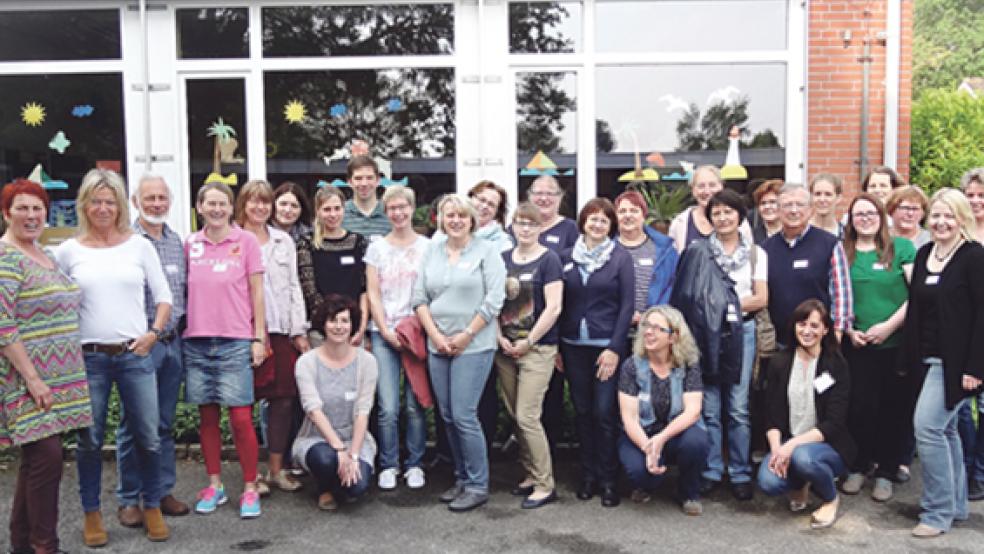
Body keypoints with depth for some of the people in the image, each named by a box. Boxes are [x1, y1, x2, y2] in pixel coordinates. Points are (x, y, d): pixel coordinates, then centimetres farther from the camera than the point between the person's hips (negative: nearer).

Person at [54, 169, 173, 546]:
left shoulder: (139, 245, 4)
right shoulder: (68, 251, 3)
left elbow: (163, 296, 8)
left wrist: (153, 333, -4)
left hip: (135, 355, 0)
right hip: (88, 358, 0)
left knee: (148, 437, 4)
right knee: (90, 441, 7)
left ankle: (152, 507, 21)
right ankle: (91, 514, 23)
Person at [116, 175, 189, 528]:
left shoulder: (177, 241, 11)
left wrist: (181, 326, 8)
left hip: (173, 342, 5)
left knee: (165, 423, 12)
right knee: (134, 425, 2)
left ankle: (164, 491, 22)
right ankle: (129, 500, 13)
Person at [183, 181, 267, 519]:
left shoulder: (246, 241, 0)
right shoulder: (190, 245, 8)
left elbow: (256, 292, 1)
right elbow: (184, 291, 13)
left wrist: (259, 338, -2)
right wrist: (178, 331, 7)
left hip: (235, 341, -3)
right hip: (196, 340, 3)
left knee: (241, 418, -4)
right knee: (207, 416, 10)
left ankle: (250, 489, 7)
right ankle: (215, 485, 22)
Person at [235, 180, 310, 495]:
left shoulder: (284, 241, 15)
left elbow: (294, 287, 14)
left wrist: (300, 332, 8)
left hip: (281, 330, 4)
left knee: (284, 400, 4)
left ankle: (276, 469, 16)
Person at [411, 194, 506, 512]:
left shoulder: (487, 251, -1)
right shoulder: (431, 252, 12)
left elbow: (494, 300, -8)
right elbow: (419, 298, 9)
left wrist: (466, 336, -10)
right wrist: (435, 335, -3)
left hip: (474, 346, -5)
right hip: (437, 346, 5)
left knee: (464, 415, -9)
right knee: (448, 416, 8)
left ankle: (477, 486, 4)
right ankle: (462, 479, 22)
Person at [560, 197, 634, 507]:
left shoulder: (620, 257, -1)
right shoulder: (567, 257, 8)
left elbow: (627, 305, -4)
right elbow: (560, 303, 9)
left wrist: (614, 348, -11)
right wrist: (557, 346, 4)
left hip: (607, 345, -3)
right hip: (574, 345, 3)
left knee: (604, 412, -3)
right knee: (582, 412, 9)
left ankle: (608, 480, 8)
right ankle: (588, 475, 20)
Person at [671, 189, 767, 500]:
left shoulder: (755, 253, 11)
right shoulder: (697, 251, 6)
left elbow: (761, 299, 4)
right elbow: (689, 295, 3)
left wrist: (727, 305, -6)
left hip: (740, 332, 1)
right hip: (706, 333, 0)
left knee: (738, 409, 0)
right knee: (709, 408, 2)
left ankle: (741, 474, 10)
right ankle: (711, 471, 13)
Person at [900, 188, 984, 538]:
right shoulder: (924, 254, 11)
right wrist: (908, 359, 10)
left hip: (955, 362, -7)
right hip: (928, 360, 7)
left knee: (928, 427, -11)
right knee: (945, 430, 14)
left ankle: (938, 511, 0)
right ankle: (956, 505, 27)